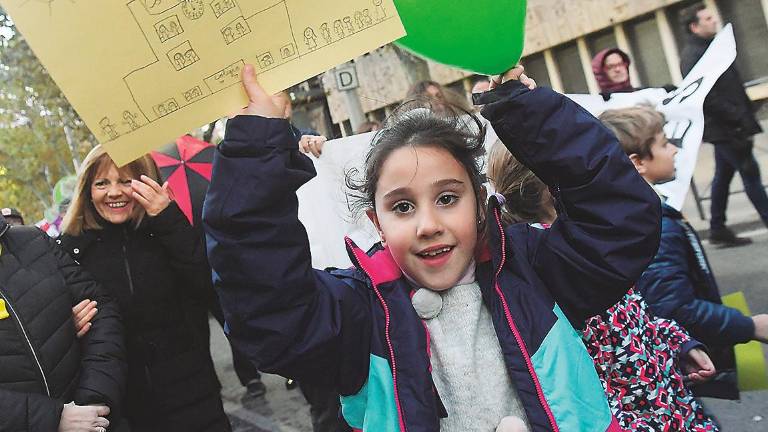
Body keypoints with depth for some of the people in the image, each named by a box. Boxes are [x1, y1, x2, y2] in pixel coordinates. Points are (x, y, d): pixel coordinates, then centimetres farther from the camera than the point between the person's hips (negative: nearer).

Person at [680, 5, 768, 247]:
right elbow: (707, 98, -23)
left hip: (725, 127, 10)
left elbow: (731, 88, 19)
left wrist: (745, 118, 14)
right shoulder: (693, 56, -15)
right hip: (725, 128, -10)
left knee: (723, 175, 11)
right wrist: (739, 119, -20)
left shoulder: (707, 49, 17)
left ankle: (718, 230, 18)